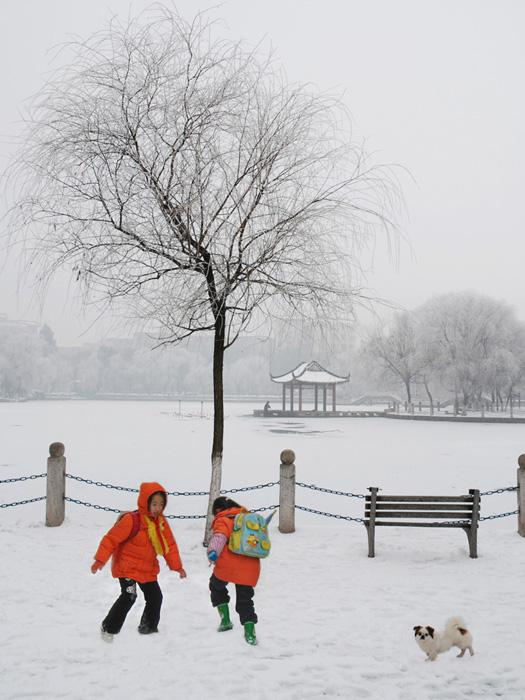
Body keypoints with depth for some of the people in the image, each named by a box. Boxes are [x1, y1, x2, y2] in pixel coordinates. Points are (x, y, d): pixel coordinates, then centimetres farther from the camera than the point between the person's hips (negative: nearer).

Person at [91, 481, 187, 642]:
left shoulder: (162, 522, 3)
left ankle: (148, 628, 29)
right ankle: (108, 628, -1)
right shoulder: (131, 520, -18)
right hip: (127, 567, -7)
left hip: (148, 570, 7)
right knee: (129, 596, -19)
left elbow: (169, 545, 13)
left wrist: (177, 566, 13)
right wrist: (100, 560, -18)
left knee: (155, 597, 7)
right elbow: (111, 538, -15)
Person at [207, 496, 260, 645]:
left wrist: (213, 551, -28)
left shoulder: (222, 521, 1)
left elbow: (220, 536, -19)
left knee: (216, 587, 24)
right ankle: (249, 629, -8)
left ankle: (225, 620, 18)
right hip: (251, 567, 5)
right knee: (245, 600, 11)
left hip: (228, 565, -5)